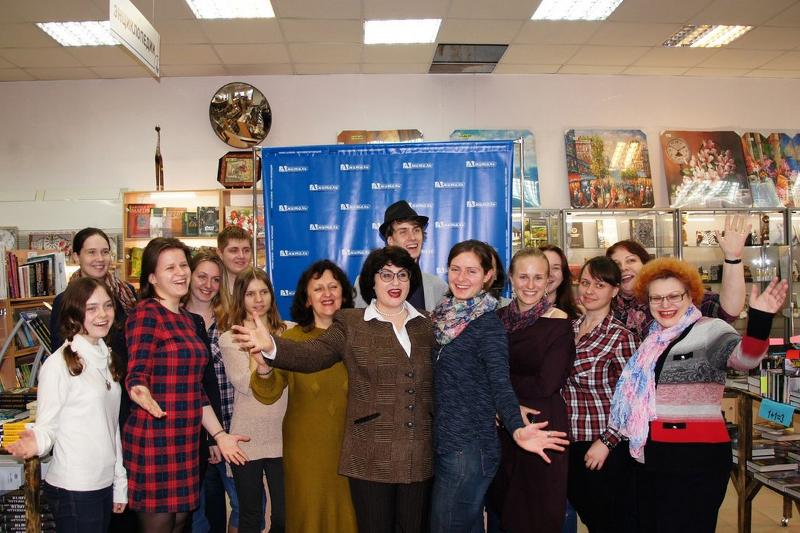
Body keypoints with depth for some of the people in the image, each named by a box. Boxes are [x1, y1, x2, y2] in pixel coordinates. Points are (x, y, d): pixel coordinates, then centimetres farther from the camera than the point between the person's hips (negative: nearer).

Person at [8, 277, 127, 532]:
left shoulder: (106, 358, 8)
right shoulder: (59, 363, -14)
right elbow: (46, 427, -10)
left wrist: (120, 484, 14)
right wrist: (37, 442, -33)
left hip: (105, 484, 7)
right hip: (73, 489, -7)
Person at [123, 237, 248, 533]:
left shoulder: (186, 318, 14)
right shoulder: (145, 313, -9)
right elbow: (136, 374, -17)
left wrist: (219, 434, 14)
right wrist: (142, 395, -40)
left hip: (185, 441, 7)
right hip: (153, 441, -7)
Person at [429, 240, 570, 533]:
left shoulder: (488, 324, -12)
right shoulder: (443, 315, 8)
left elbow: (500, 384, -21)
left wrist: (517, 429, -38)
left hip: (469, 450, -7)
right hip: (442, 443, 7)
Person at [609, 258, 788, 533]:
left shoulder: (708, 329, -9)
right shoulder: (652, 340, 10)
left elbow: (744, 357, -30)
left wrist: (759, 322, -46)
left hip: (698, 458, -7)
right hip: (651, 459, 7)